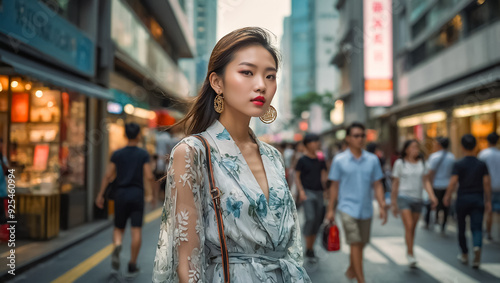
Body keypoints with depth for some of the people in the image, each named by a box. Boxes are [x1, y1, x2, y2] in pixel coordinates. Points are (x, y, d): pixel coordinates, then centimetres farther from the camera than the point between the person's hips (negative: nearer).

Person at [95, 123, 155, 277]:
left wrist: (100, 195, 5)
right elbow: (149, 177, -8)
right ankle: (132, 265, 4)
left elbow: (108, 176, -1)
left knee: (118, 228, 13)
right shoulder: (143, 154, -3)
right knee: (136, 231, 2)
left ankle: (117, 247, -18)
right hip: (137, 195, -2)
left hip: (121, 195, 2)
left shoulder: (117, 154, 3)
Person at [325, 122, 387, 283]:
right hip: (348, 208, -3)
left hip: (366, 209, 4)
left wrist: (382, 206, -2)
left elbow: (377, 185, 6)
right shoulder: (339, 160, -3)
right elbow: (334, 186, 1)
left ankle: (351, 270, 38)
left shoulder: (373, 160, 4)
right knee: (355, 244, -10)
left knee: (361, 244, 14)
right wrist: (330, 209, 0)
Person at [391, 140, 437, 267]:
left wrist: (432, 195, -10)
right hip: (404, 197, -3)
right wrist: (394, 204, 2)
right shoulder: (400, 163, -2)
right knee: (409, 226, -14)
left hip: (418, 199, 4)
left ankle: (408, 252, 24)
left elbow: (425, 181, 6)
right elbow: (395, 184, 2)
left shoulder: (421, 163, 8)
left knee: (413, 228, 10)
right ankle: (410, 254, -7)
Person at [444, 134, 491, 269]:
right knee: (477, 227, 1)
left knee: (462, 228, 13)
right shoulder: (482, 164, 2)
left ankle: (465, 255, 24)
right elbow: (486, 183, -1)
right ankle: (477, 246, -28)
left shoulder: (458, 164, -6)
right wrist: (488, 201, 5)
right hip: (478, 199, 2)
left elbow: (453, 183, -13)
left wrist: (447, 197, -1)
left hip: (463, 198, -1)